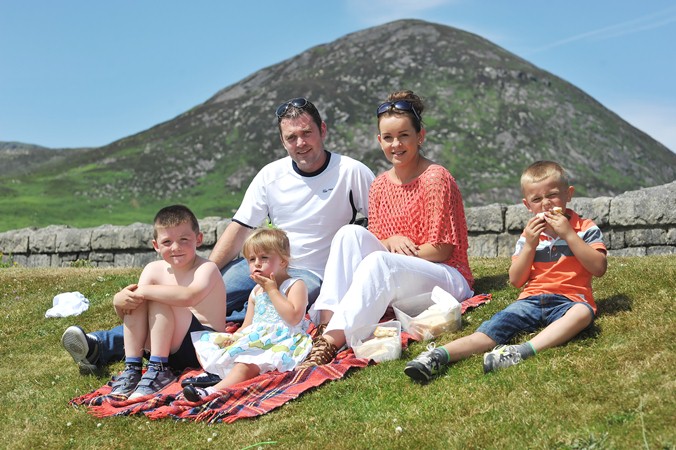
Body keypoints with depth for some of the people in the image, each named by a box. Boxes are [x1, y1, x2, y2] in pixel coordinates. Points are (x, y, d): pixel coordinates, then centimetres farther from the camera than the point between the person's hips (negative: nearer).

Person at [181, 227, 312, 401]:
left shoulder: (295, 285, 0)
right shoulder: (256, 292, 23)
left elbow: (293, 317, -18)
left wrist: (271, 289, -12)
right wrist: (233, 338, -1)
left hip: (281, 340, -9)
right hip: (255, 340, 9)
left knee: (248, 362, -39)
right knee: (202, 343, -1)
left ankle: (214, 391, -55)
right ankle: (212, 373, -26)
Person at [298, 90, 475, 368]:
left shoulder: (435, 179, -10)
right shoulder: (380, 185, 8)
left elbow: (441, 250, -11)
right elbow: (374, 242, 10)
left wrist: (387, 251, -9)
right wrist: (390, 240, -13)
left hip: (448, 278, -6)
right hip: (393, 284, 6)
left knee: (379, 262, -34)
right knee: (350, 233, -16)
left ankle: (332, 341, -40)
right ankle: (326, 320, -30)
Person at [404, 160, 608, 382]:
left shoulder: (585, 228, 7)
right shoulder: (530, 234, 15)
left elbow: (599, 268, -9)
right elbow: (516, 280, 8)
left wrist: (568, 234, -13)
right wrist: (529, 245, -5)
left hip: (569, 300, -2)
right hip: (531, 300, 2)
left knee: (583, 313, -39)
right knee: (492, 328, -22)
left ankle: (524, 351, -51)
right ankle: (438, 356, -42)